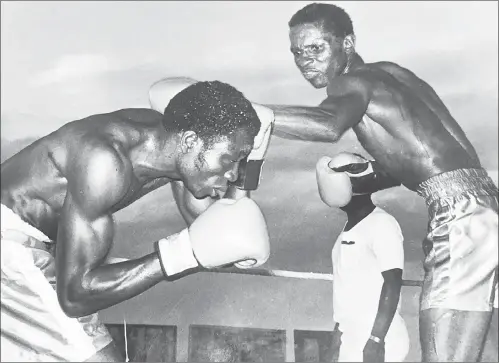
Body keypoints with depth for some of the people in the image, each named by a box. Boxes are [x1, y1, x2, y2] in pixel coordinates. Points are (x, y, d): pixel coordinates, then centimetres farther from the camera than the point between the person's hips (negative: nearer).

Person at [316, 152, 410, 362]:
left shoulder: (382, 223, -9)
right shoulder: (349, 229, 15)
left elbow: (392, 284, -15)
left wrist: (376, 339, -20)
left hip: (376, 339, -8)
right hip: (352, 338, 8)